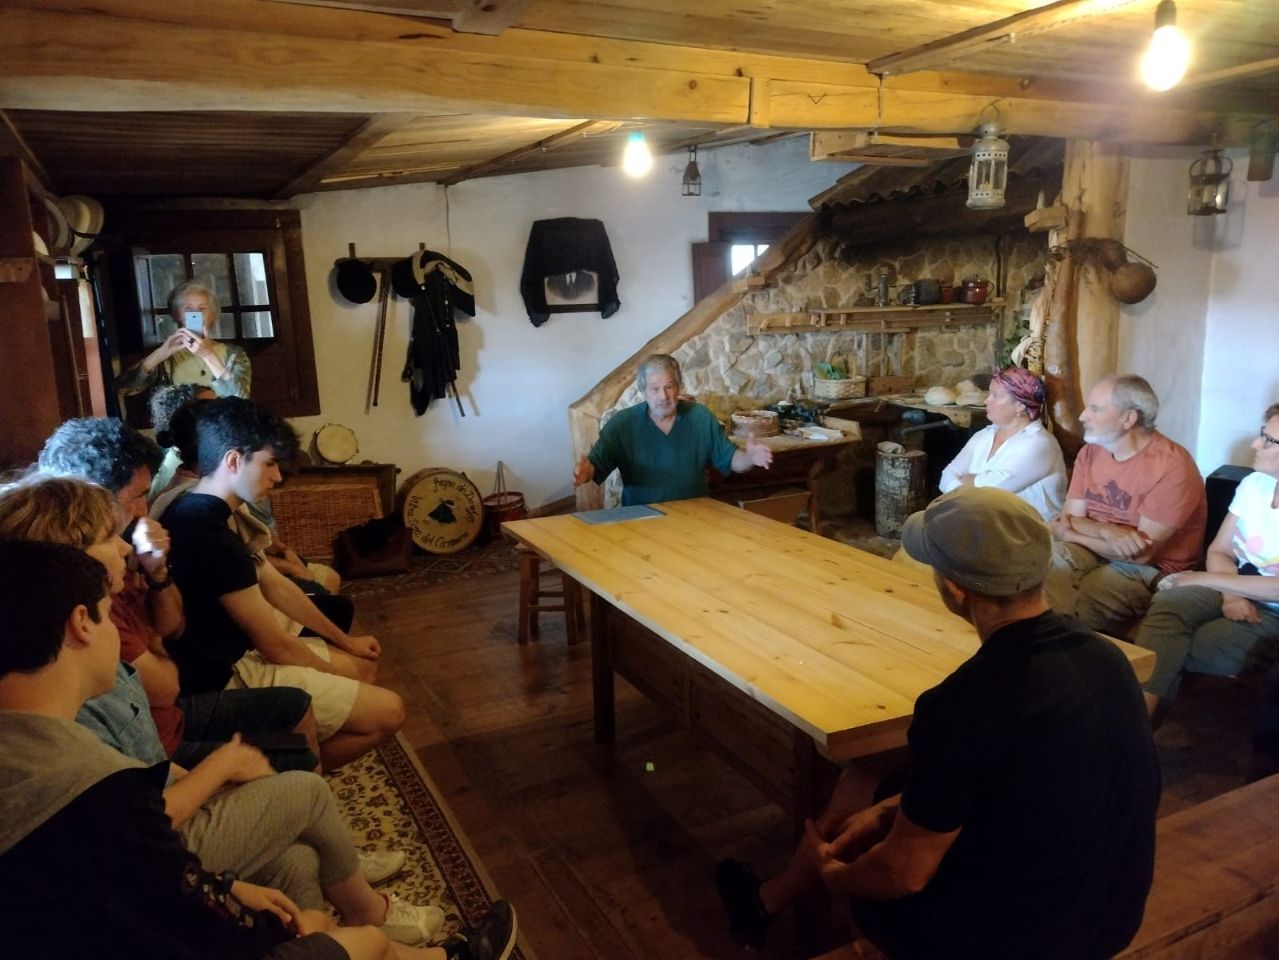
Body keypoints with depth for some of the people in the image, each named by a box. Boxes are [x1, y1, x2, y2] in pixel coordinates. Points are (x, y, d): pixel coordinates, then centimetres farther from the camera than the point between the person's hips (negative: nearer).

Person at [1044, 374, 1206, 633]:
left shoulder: (1172, 466, -16)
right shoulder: (1090, 452, 6)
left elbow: (1141, 553, -18)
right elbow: (1068, 519, 1)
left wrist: (1071, 533, -11)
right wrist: (1108, 532, -21)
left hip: (1153, 570, -5)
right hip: (1094, 553, 5)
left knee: (1082, 601, -32)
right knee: (1047, 561, -27)